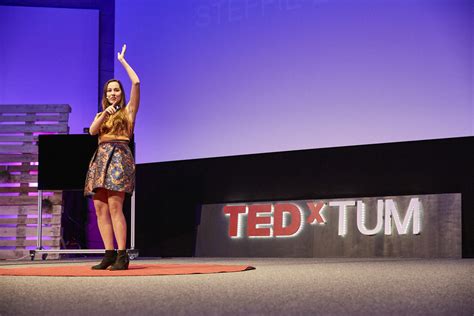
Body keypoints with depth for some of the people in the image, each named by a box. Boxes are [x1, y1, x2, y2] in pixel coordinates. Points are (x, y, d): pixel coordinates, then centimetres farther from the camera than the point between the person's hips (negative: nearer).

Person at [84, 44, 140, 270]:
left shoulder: (128, 111, 10)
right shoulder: (100, 115, 24)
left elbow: (136, 83, 0)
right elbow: (92, 131, 3)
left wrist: (122, 61, 9)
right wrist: (104, 115, -11)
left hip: (119, 156, -6)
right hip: (100, 158, 6)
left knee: (115, 207, -16)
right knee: (100, 209, -2)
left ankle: (122, 256, -17)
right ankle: (109, 254, -1)